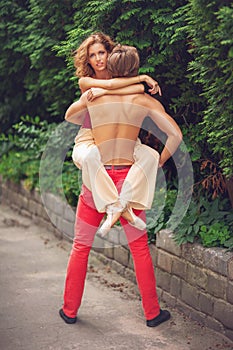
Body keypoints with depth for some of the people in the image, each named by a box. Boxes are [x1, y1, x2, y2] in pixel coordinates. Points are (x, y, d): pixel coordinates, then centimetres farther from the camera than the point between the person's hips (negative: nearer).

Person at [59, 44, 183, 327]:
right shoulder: (144, 100, 2)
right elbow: (175, 134, -3)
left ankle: (69, 310, 21)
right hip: (128, 178, 0)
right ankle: (152, 313, 17)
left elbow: (70, 116, 23)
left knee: (81, 246, 13)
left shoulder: (93, 94, 3)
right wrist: (157, 164, 9)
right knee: (140, 248, 11)